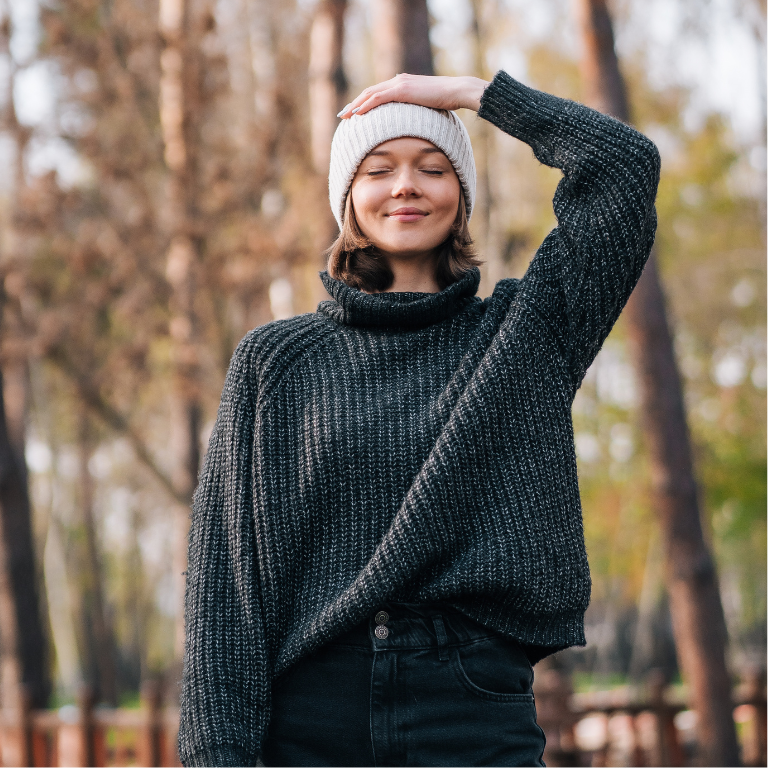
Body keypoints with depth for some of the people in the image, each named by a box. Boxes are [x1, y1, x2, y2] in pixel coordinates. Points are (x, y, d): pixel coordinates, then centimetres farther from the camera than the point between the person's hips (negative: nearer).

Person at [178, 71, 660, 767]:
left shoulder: (521, 332, 10)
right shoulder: (275, 362, 8)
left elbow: (627, 164, -1)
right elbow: (224, 569, 3)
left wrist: (465, 92, 5)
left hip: (477, 709, 0)